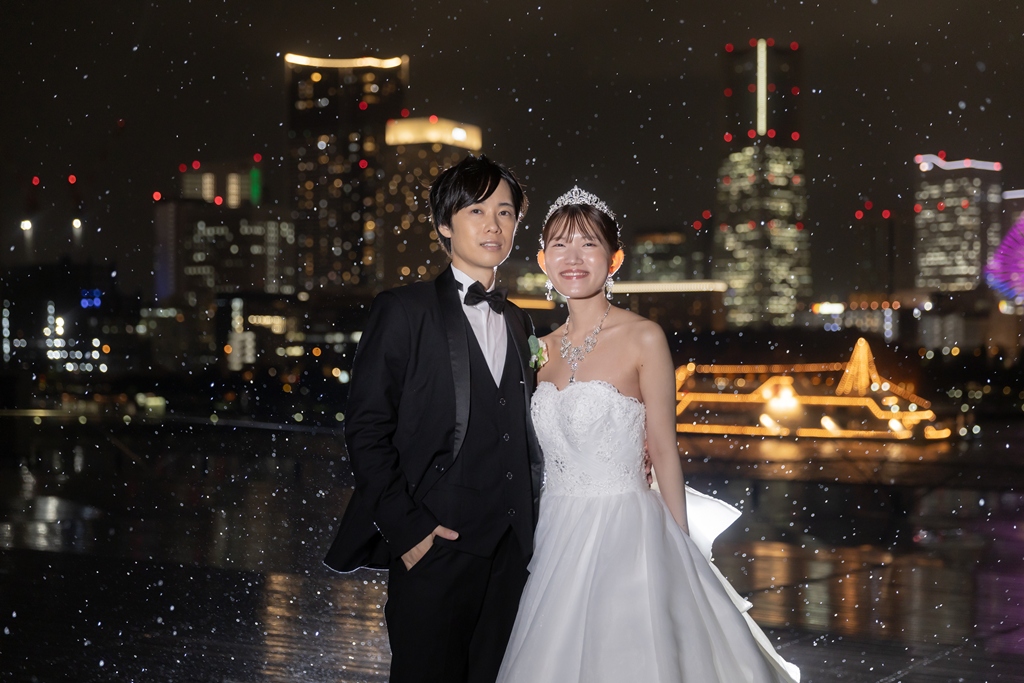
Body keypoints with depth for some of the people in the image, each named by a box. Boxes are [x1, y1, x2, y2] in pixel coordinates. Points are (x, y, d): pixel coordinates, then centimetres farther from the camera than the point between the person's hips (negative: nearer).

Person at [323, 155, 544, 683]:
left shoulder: (517, 323, 17)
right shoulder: (403, 311, -2)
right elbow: (366, 430, -8)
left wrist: (528, 527, 6)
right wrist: (405, 526, -15)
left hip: (511, 550, 6)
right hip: (434, 547, -5)